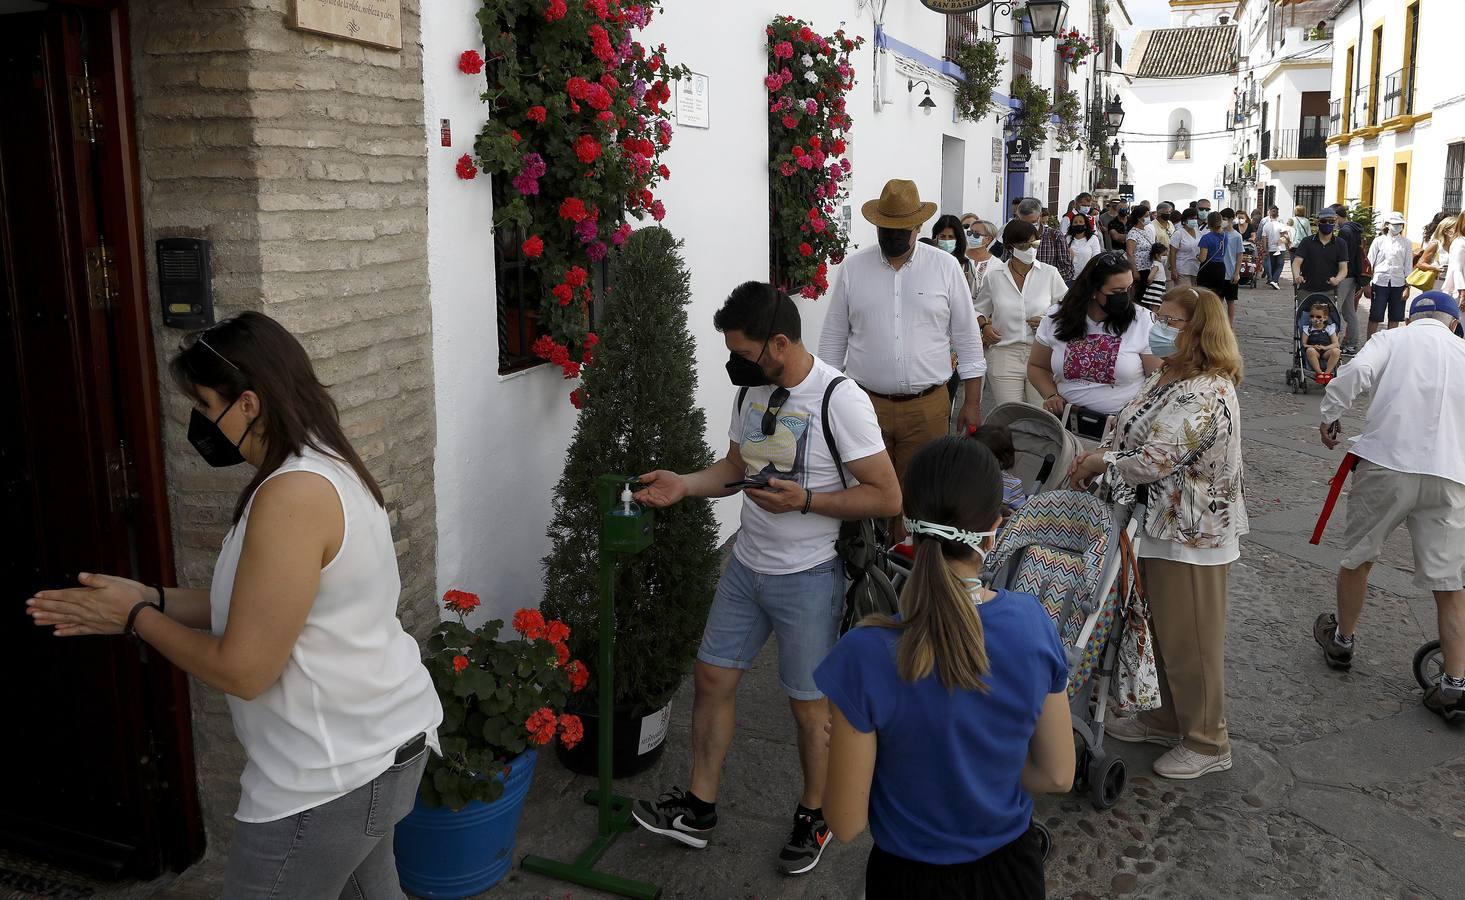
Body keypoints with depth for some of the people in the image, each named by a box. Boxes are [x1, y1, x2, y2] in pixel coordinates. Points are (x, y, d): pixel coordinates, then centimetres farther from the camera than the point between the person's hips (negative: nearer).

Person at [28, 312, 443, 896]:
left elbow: (241, 671, -22)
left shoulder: (293, 495, -25)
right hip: (381, 740, 10)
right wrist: (151, 599, 6)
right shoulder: (330, 469, 7)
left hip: (331, 774, -10)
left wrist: (135, 620, -7)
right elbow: (265, 607, 13)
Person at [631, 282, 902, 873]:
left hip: (807, 577, -7)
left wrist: (803, 500, -27)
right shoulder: (752, 389, 2)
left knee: (808, 703, 8)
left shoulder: (840, 400, -20)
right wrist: (684, 485, -3)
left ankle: (813, 816, 32)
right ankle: (699, 809, 30)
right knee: (712, 676, 12)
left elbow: (887, 497, -19)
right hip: (747, 564, 7)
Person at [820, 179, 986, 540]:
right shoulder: (852, 268, 3)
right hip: (865, 403, 1)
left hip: (928, 407, 0)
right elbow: (833, 340, 8)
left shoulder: (945, 267, 1)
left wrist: (973, 404, 3)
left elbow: (967, 339, 4)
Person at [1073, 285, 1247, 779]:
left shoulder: (1205, 395, -26)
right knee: (1163, 630, 22)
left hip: (1192, 535, -10)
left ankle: (1207, 742, 22)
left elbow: (1152, 461, -28)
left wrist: (1100, 464, -13)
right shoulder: (1167, 378, 7)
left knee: (1189, 639, 5)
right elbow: (1134, 435, 17)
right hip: (1161, 526, 10)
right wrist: (1102, 453, 0)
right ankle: (1169, 718, 39)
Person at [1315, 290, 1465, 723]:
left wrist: (1329, 416, -1)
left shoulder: (1393, 338, 8)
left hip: (1387, 462, -2)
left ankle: (1343, 638, 35)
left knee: (1358, 554, 18)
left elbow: (1355, 371, -12)